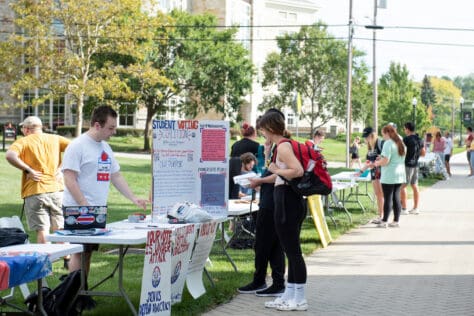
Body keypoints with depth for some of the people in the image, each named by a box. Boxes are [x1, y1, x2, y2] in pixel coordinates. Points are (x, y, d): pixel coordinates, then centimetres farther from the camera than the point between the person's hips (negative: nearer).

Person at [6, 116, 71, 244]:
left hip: (35, 192, -3)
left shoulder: (24, 141, 1)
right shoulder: (55, 139, 12)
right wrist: (61, 167, 1)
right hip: (56, 189, 3)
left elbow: (10, 155, -17)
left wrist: (28, 170, -10)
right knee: (60, 230, 9)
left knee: (42, 231, -2)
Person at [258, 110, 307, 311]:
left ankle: (299, 299, 1)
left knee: (293, 250, -4)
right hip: (291, 200, 10)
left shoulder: (283, 146, -15)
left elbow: (298, 171, -26)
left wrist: (276, 170, -15)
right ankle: (289, 295, 21)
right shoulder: (283, 145, 14)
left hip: (287, 202, -10)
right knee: (291, 250, 14)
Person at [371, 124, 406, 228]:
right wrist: (381, 160, 18)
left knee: (388, 198, -3)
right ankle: (396, 221, 12)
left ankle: (384, 221, 1)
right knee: (396, 198, 9)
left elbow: (385, 160, -20)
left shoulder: (388, 143, -13)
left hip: (389, 176, -8)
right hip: (400, 175, 8)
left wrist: (376, 164, -1)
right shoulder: (400, 143, 13)